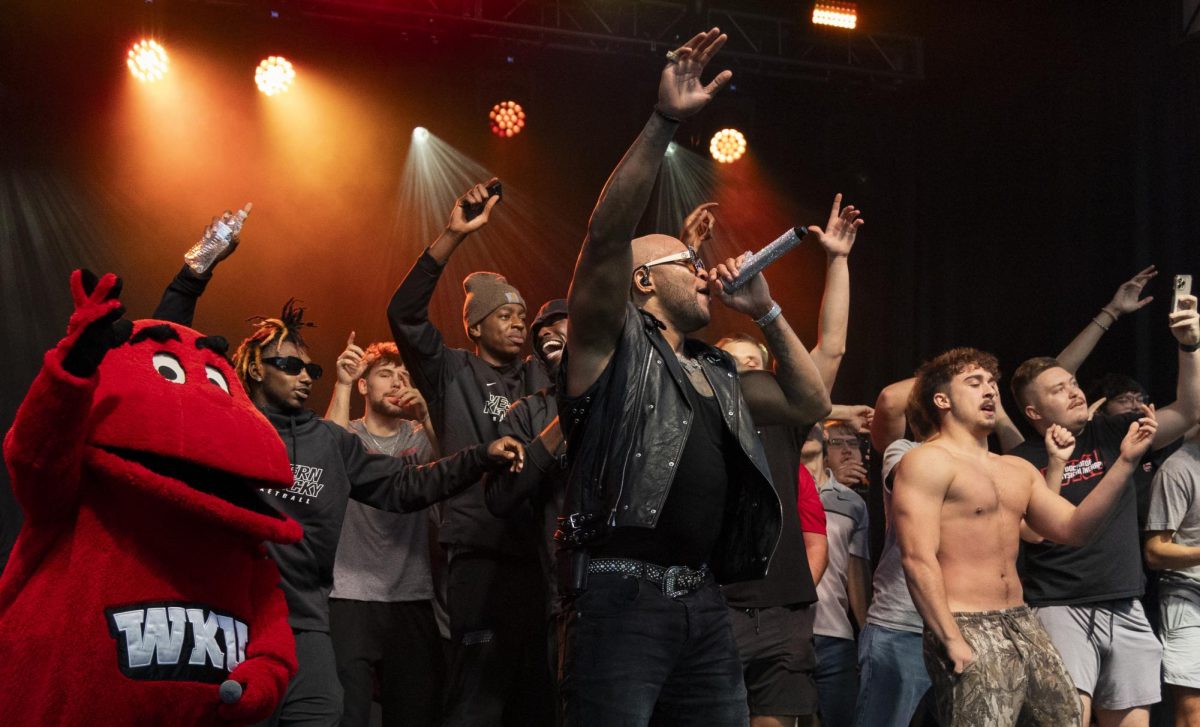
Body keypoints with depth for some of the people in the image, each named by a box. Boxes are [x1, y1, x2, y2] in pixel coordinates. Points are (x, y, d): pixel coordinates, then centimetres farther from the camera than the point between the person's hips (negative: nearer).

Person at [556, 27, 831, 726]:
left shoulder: (716, 373, 22)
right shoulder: (611, 348, 1)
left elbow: (811, 404, 26)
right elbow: (607, 233, -15)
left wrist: (766, 312, 19)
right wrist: (665, 122, -21)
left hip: (704, 599, 7)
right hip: (621, 594, -7)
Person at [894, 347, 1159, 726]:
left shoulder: (1018, 470, 19)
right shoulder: (927, 462, -7)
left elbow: (1073, 528, 10)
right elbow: (918, 560, -15)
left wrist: (1125, 460, 3)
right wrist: (953, 642, -21)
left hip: (1024, 624, 8)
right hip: (967, 630, -8)